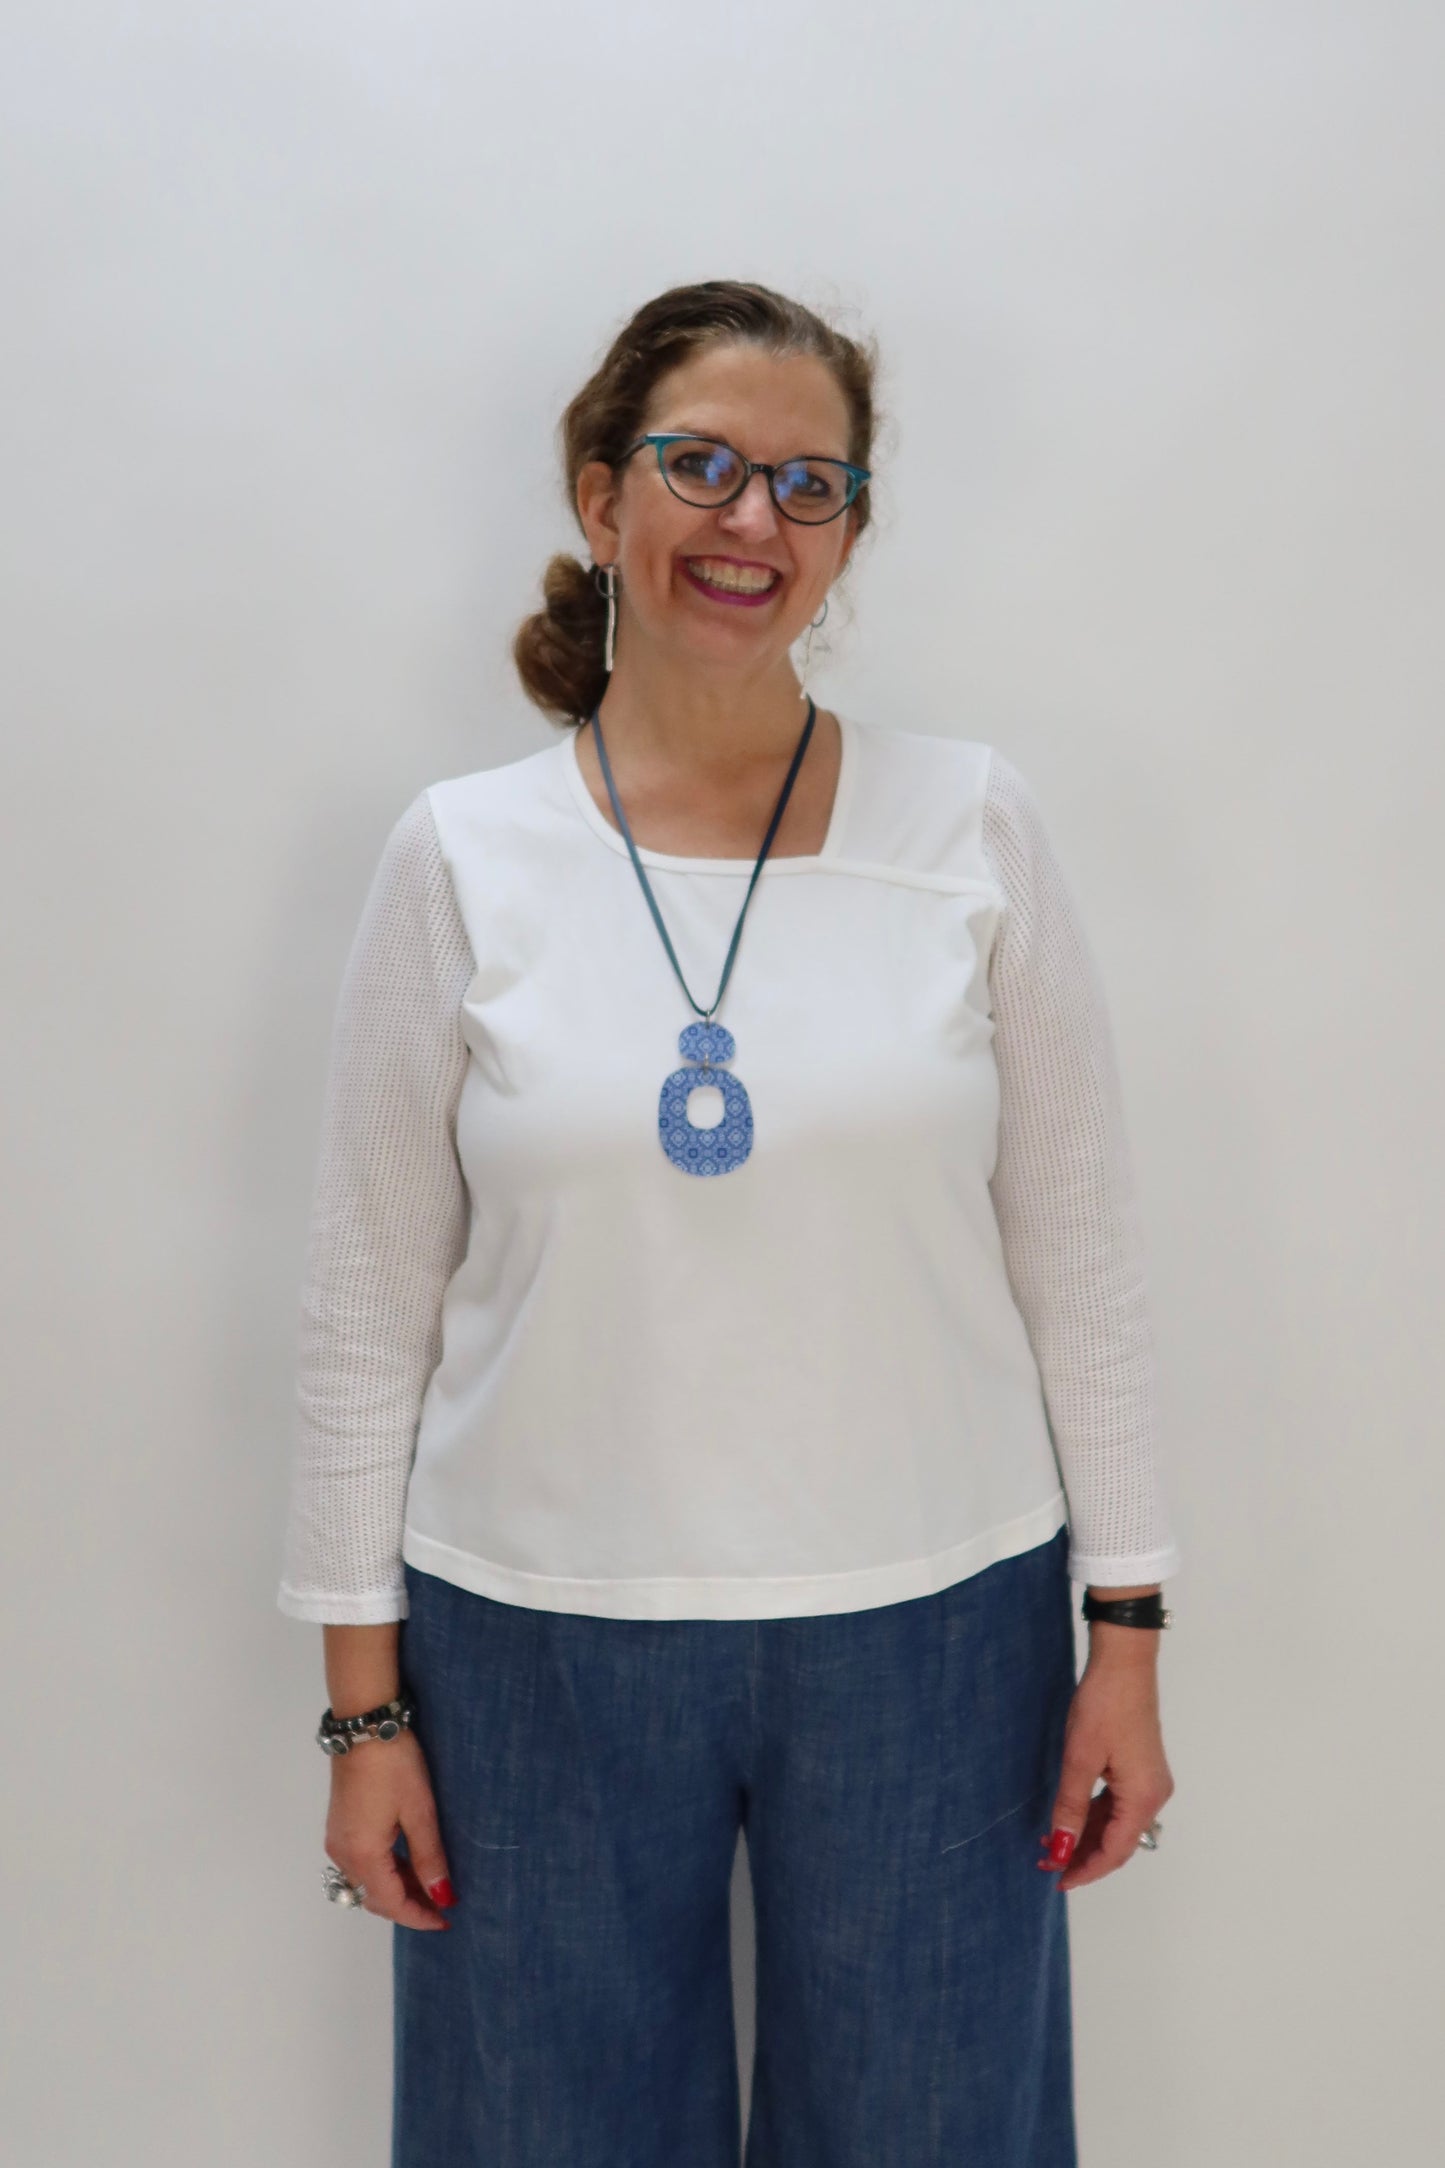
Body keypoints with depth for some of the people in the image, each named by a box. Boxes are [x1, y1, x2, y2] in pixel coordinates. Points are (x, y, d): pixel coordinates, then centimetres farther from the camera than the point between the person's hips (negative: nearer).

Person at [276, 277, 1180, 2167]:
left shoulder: (974, 826, -2)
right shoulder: (462, 856, -3)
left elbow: (1081, 1257, 1)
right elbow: (370, 1307, 0)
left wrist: (1126, 1630, 1)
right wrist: (365, 1701, 1)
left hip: (935, 1631, 1)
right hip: (540, 1642, 0)